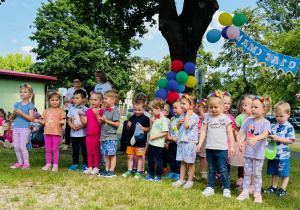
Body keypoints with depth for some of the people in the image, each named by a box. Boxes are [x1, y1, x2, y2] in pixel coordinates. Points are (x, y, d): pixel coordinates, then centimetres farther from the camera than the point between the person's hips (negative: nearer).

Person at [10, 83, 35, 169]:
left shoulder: (30, 105, -3)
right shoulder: (17, 104, 13)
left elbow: (31, 118, -12)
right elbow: (12, 118, 14)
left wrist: (21, 113, -18)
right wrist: (14, 113, -7)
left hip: (24, 128, -6)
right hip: (16, 127, 6)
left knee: (22, 146, -8)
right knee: (16, 146, 6)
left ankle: (26, 163, 1)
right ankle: (20, 162, 18)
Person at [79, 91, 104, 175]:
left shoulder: (101, 111, -6)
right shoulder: (88, 111, 12)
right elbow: (84, 122, 6)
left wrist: (97, 114, -26)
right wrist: (80, 115, -7)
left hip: (97, 135, -6)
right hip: (89, 134, 6)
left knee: (96, 152, 3)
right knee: (89, 152, 12)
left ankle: (96, 168, 11)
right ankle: (90, 167, 21)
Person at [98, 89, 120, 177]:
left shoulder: (115, 111, -9)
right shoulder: (105, 110, 16)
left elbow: (117, 124, -16)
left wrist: (106, 120, -15)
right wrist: (101, 120, 0)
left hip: (111, 137, -8)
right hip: (104, 136, 8)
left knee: (112, 154, -2)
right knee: (106, 154, 13)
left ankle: (112, 171, 2)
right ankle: (106, 170, 20)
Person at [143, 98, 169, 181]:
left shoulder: (163, 119, -16)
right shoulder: (154, 118, 9)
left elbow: (165, 132, -19)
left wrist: (155, 136, -20)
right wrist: (151, 122, 2)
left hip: (158, 144, -9)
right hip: (151, 143, 9)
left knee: (157, 161, 3)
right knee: (150, 159, 17)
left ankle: (159, 176, 17)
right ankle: (150, 175, 31)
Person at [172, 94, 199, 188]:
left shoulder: (194, 116, -12)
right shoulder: (182, 115, 11)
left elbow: (186, 125, -26)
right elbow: (178, 128, 18)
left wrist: (188, 114, -17)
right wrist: (179, 122, -3)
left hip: (190, 142, -7)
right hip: (181, 141, 7)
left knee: (190, 162, 4)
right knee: (182, 162, 15)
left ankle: (190, 181, 14)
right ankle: (181, 179, 23)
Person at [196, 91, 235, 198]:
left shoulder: (225, 118, 0)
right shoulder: (208, 118, 9)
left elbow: (230, 133, 0)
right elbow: (204, 132, 9)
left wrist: (232, 146, -4)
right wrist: (200, 144, 1)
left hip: (221, 149, -4)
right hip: (209, 148, 4)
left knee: (223, 170, -1)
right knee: (211, 170, 13)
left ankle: (226, 188, 11)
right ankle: (210, 187, 21)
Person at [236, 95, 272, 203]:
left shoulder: (266, 123, -10)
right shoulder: (249, 121, 4)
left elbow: (265, 134, -27)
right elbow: (244, 134, 8)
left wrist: (255, 138, -45)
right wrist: (240, 142, -11)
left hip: (259, 154, -4)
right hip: (247, 152, 4)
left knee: (257, 174, 6)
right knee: (247, 173, 13)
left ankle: (257, 194, 18)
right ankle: (245, 192, 22)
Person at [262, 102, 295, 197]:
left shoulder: (289, 127, -8)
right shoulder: (273, 126, 7)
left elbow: (290, 140, -12)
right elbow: (268, 134, 16)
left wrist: (278, 139, -20)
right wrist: (269, 137, -6)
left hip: (283, 154, -5)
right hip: (273, 153, 5)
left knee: (284, 173, 5)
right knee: (274, 172, 16)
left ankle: (283, 189, 17)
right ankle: (273, 187, 29)